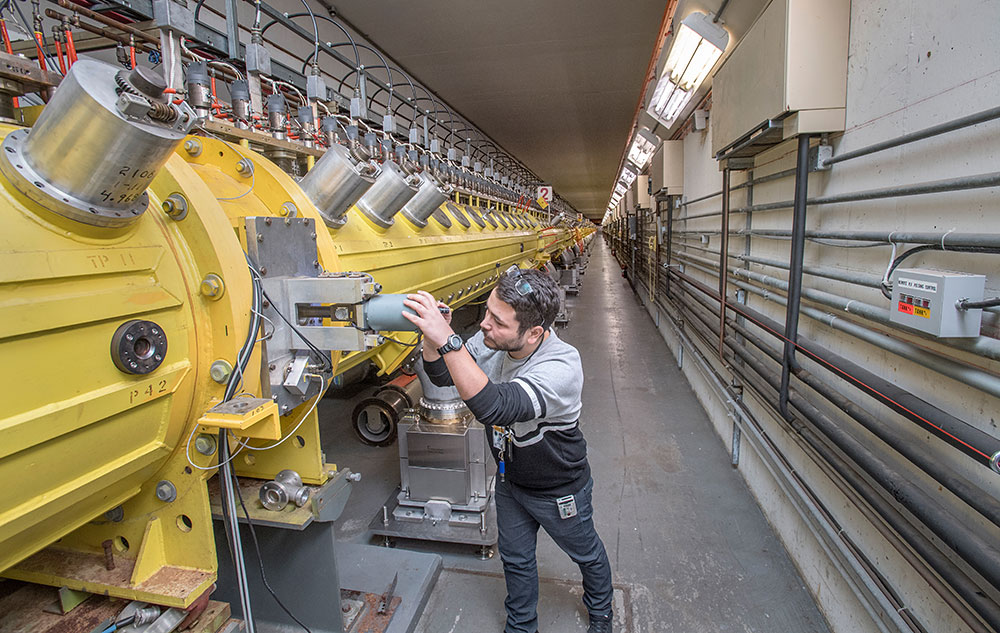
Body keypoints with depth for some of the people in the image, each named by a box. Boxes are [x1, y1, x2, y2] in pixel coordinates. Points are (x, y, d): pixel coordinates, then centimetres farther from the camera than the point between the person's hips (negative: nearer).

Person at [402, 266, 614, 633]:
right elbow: (442, 376, -9)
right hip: (509, 479, 5)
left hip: (559, 490, -5)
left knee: (587, 554, 24)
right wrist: (431, 338, -30)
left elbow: (494, 406, -54)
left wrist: (446, 340, -57)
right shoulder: (493, 340, -20)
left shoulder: (562, 367, -40)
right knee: (516, 559, 25)